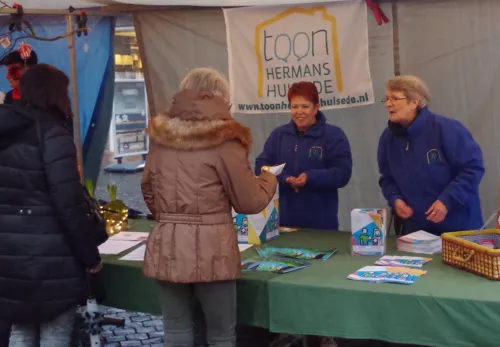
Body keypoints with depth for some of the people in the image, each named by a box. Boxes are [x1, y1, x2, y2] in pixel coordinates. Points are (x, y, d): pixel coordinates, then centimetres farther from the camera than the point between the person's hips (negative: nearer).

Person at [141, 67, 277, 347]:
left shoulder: (161, 137, 6)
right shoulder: (223, 140, -9)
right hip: (211, 250, -4)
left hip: (167, 248, 4)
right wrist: (269, 179, 17)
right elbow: (250, 202, -3)